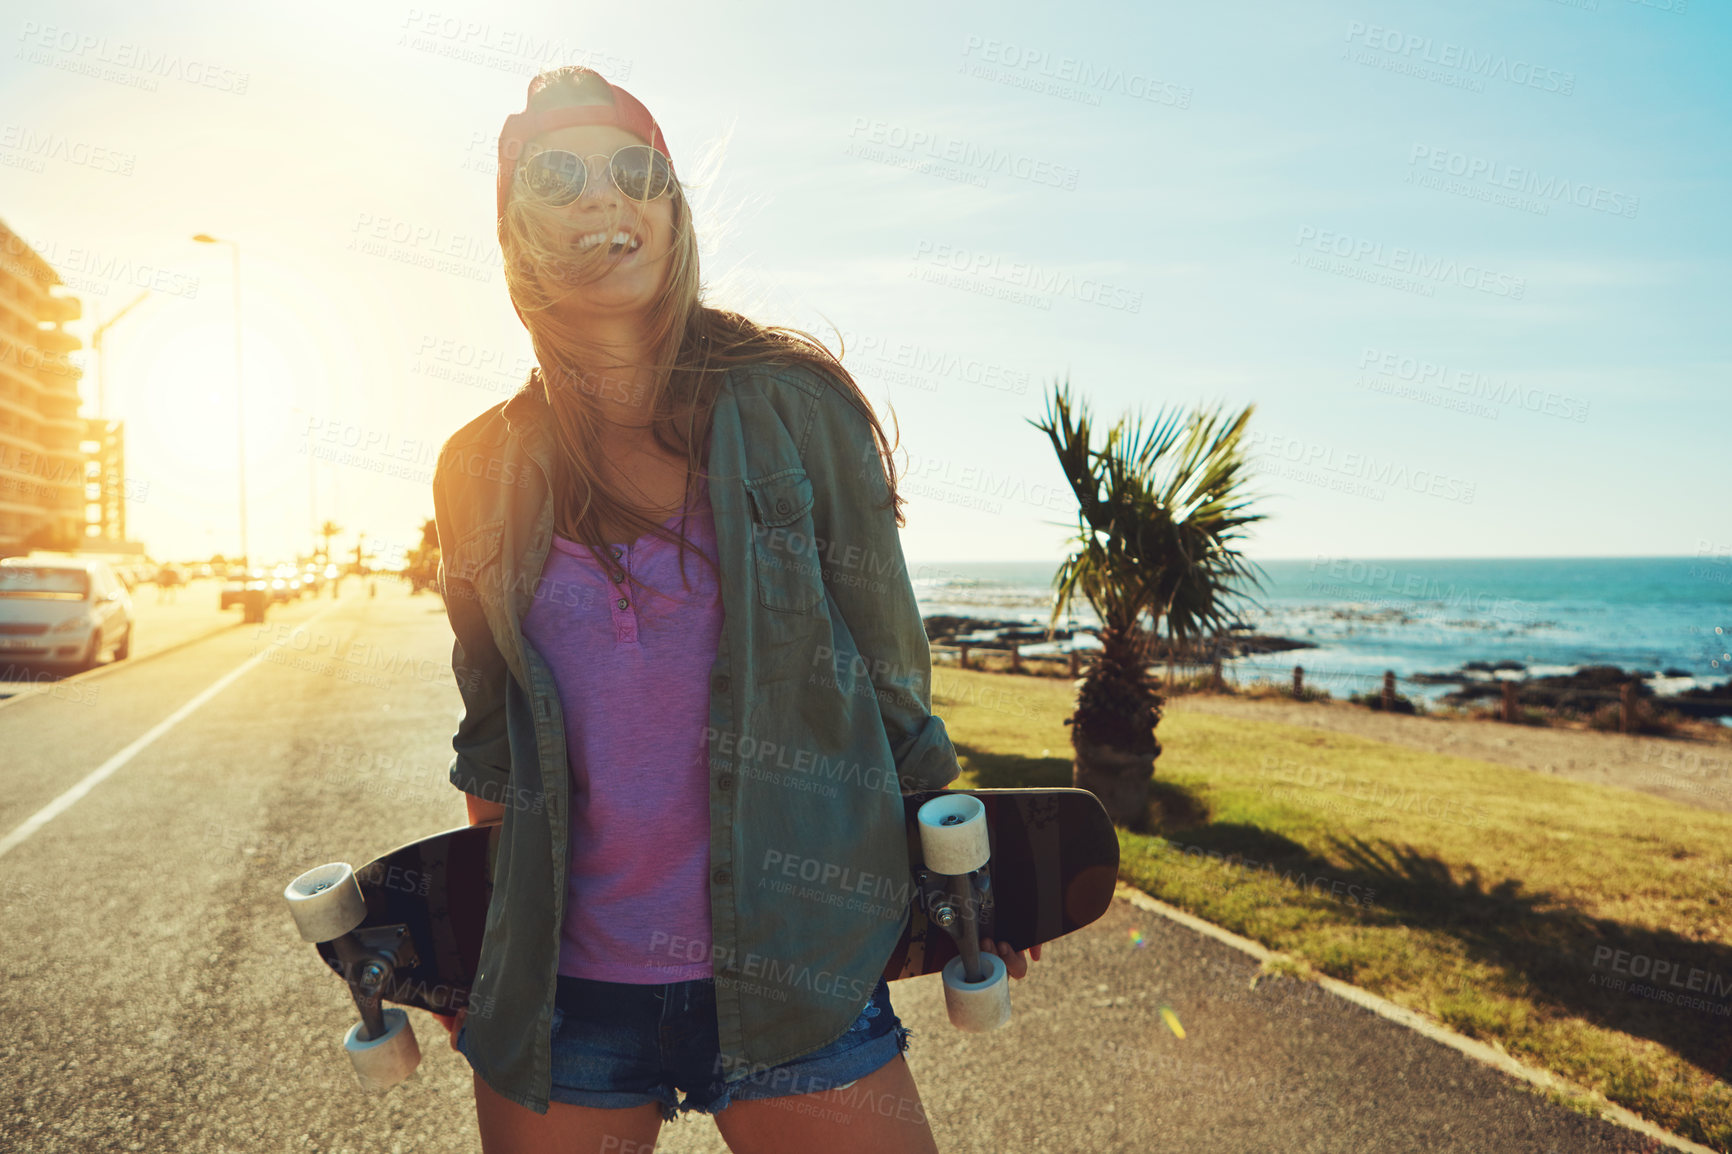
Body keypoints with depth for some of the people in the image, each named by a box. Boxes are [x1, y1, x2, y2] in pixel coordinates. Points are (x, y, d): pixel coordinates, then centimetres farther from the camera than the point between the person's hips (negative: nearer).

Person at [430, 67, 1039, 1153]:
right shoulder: (482, 471, 3)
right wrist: (461, 944, 16)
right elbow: (494, 745, 12)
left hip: (793, 974, -2)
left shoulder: (794, 409, -5)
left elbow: (892, 677, -1)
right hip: (559, 996, 3)